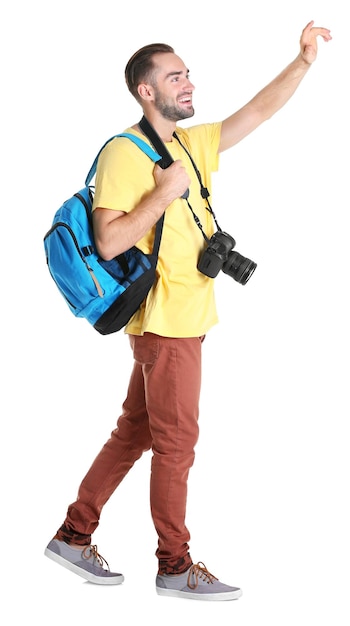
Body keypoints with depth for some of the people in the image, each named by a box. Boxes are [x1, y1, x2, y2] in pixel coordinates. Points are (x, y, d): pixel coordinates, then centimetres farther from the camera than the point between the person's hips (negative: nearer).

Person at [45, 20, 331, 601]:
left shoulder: (193, 145, 13)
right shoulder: (123, 154, -13)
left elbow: (259, 110, 15)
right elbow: (109, 242, -20)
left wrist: (304, 59, 7)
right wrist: (166, 192, -20)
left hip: (185, 320, 9)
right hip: (166, 321, -9)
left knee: (135, 434, 13)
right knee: (176, 442, -1)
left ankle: (74, 536, 22)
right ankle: (175, 565, 9)